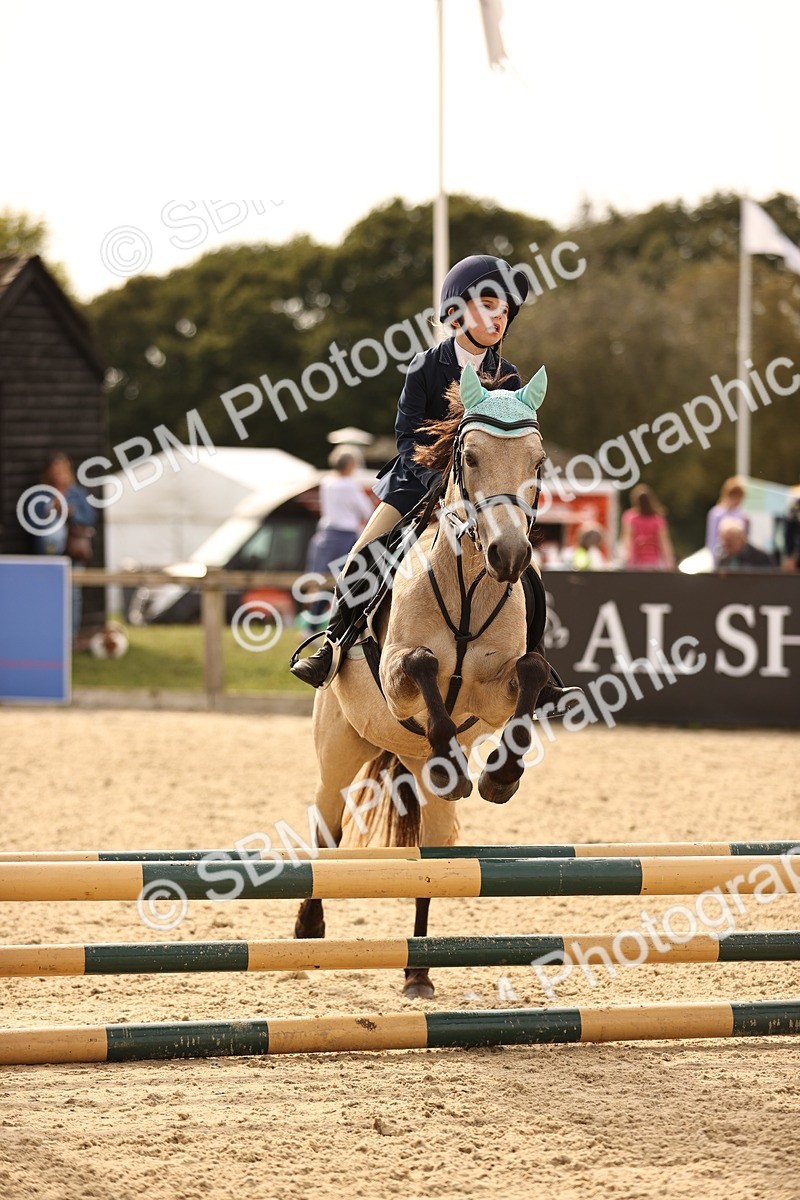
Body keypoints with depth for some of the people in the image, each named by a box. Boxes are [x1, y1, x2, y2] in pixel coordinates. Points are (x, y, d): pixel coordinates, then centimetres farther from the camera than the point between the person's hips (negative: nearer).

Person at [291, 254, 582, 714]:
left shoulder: (509, 379, 2)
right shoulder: (427, 368, -6)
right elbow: (409, 435, -9)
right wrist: (435, 477, -25)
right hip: (420, 482, -2)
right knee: (361, 558, -15)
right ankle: (334, 646, 4)